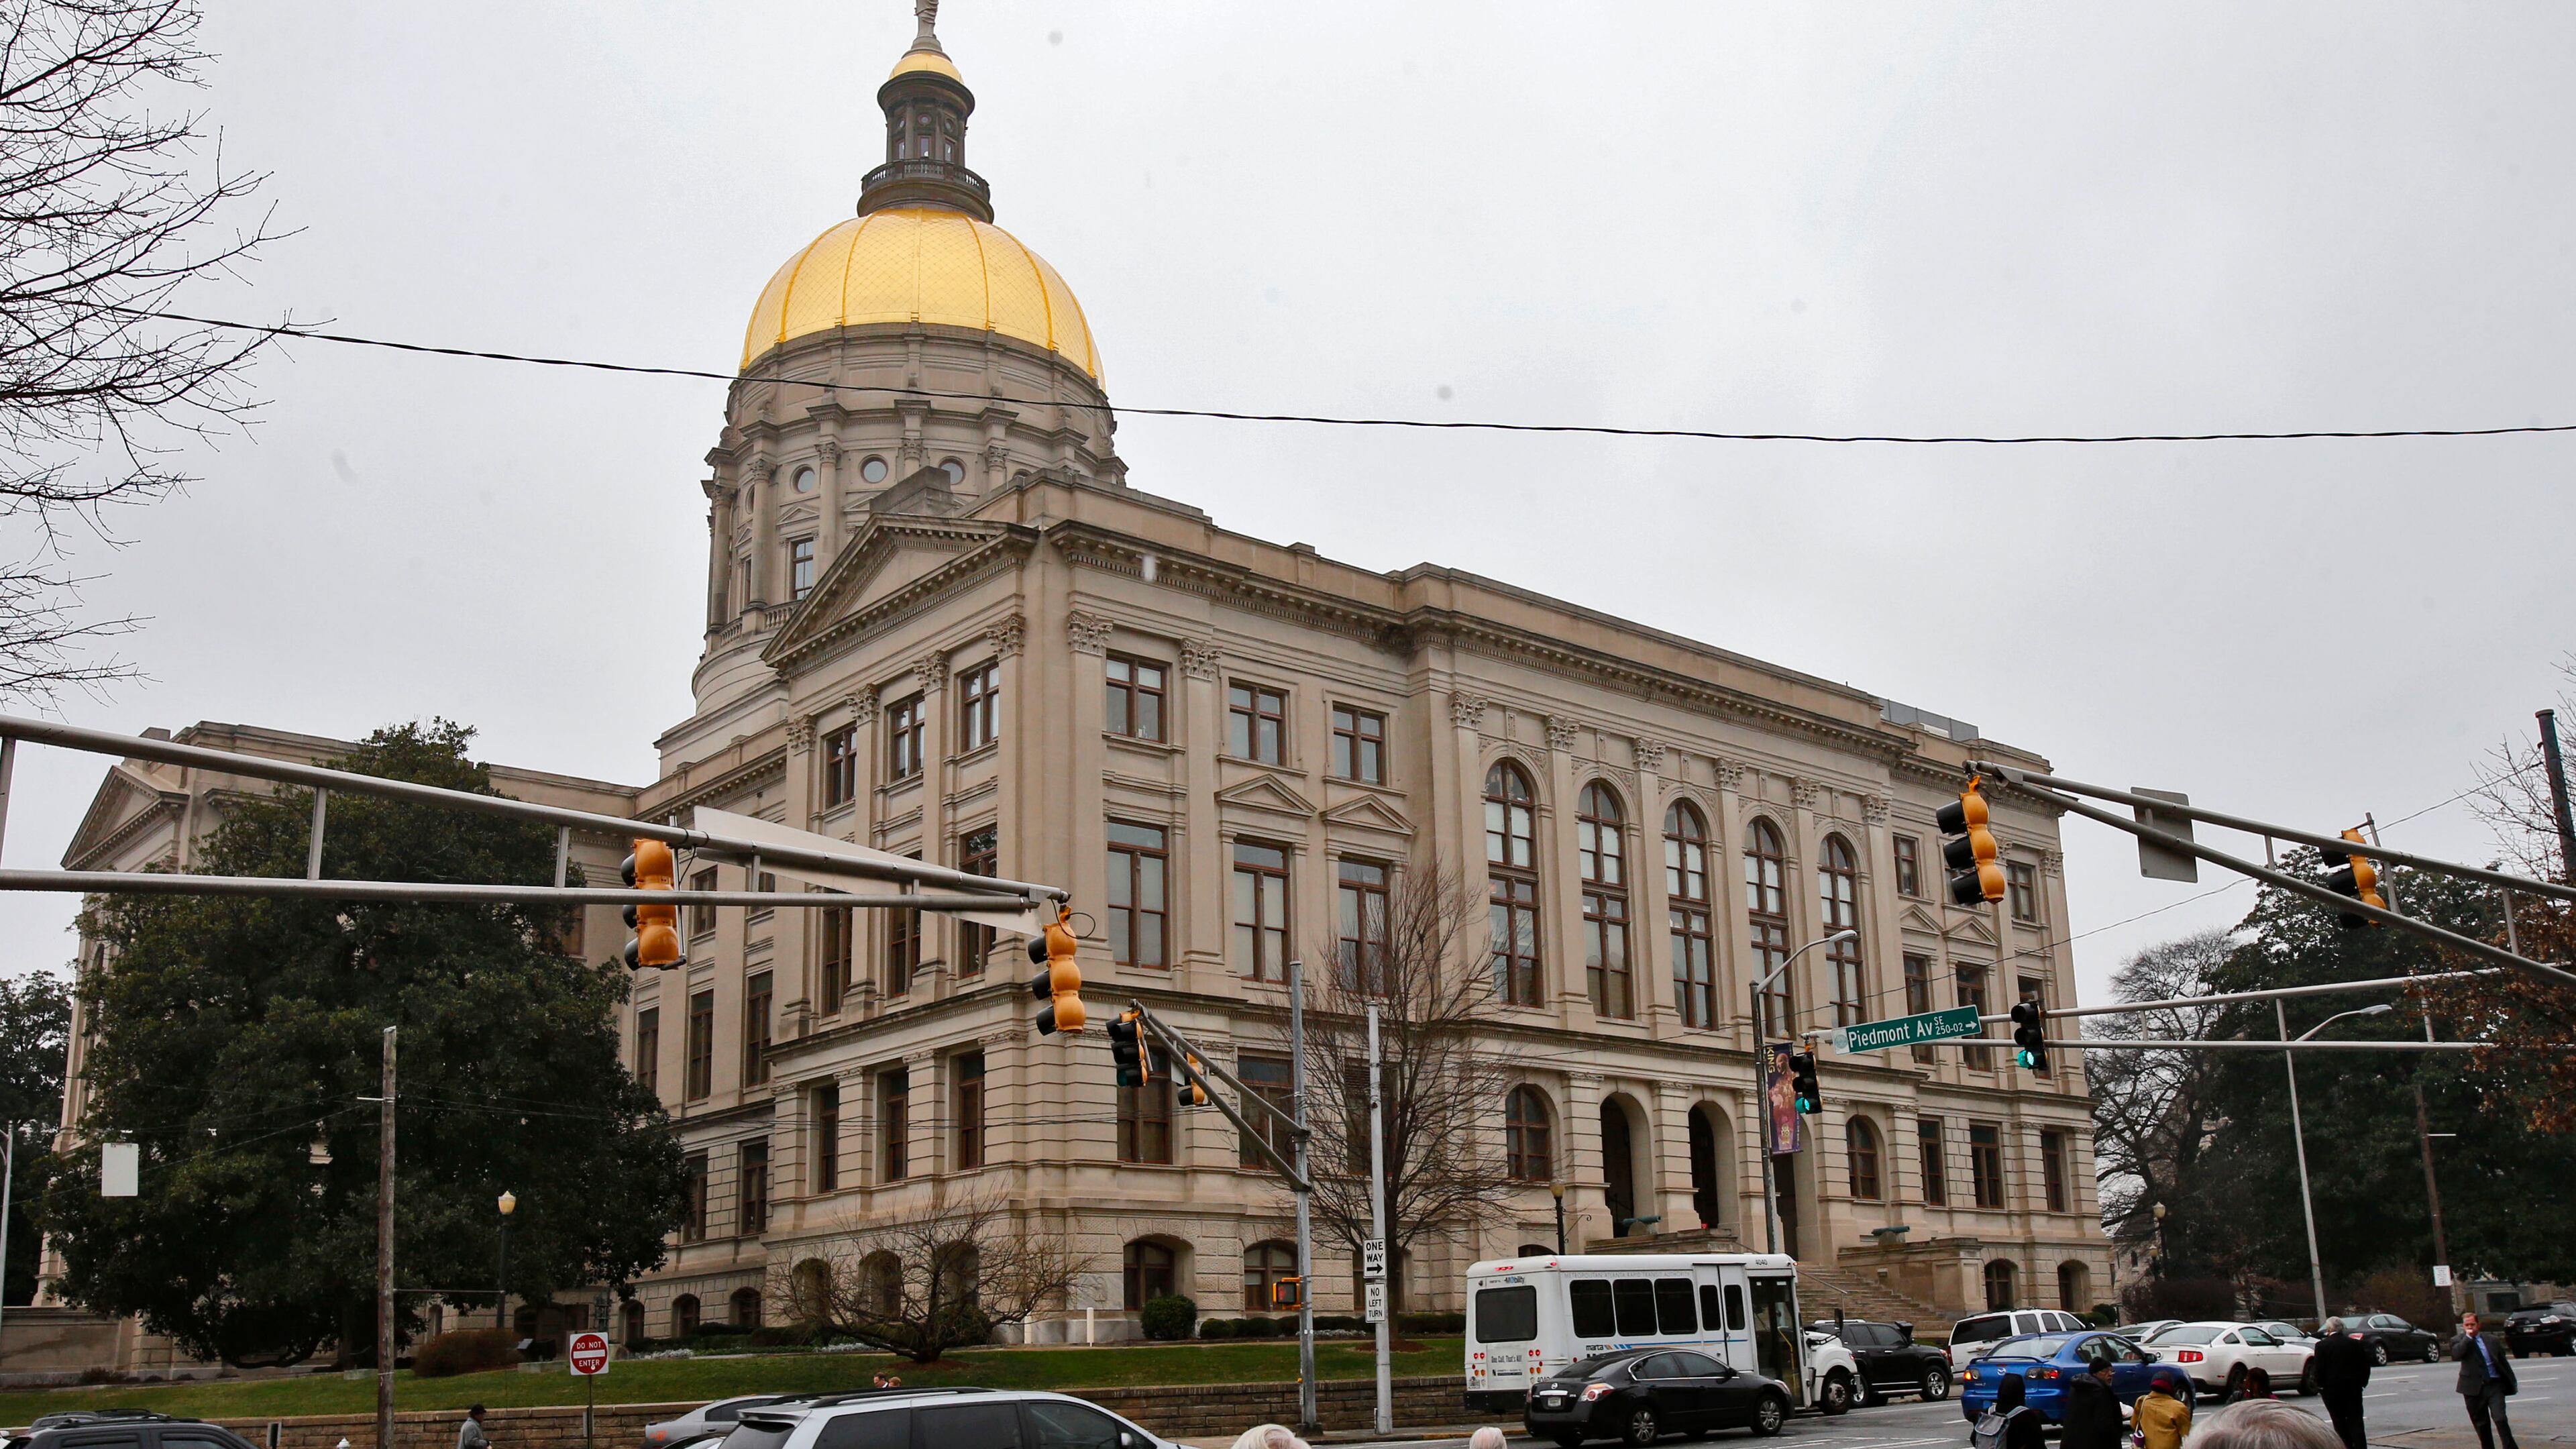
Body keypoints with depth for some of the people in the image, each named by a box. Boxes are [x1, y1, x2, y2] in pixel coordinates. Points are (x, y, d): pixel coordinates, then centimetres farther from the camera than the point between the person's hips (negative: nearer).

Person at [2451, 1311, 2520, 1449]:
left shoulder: (2491, 1341, 10)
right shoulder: (2458, 1341, 3)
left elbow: (2503, 1361, 16)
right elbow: (2456, 1354, -19)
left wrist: (2511, 1382, 14)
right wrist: (2468, 1337, -13)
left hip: (2495, 1386, 0)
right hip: (2474, 1388, 0)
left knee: (2500, 1419, -13)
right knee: (2481, 1424, 7)